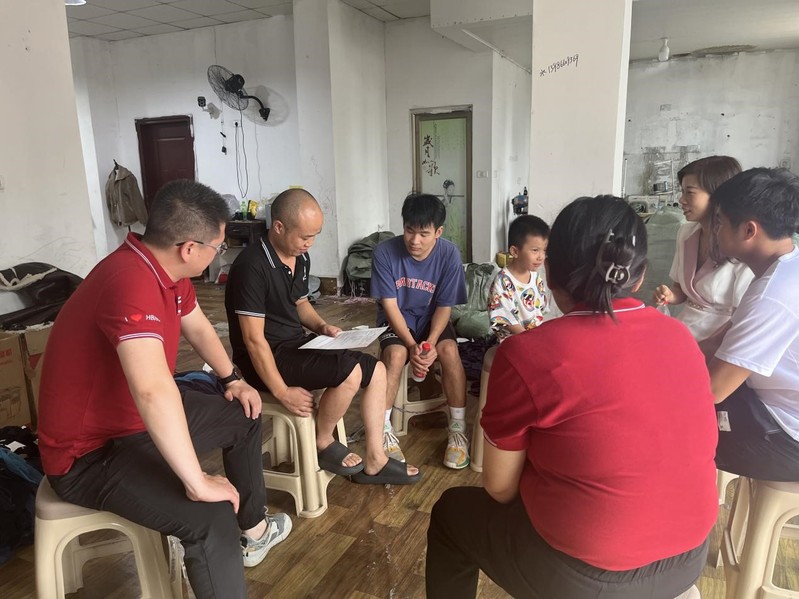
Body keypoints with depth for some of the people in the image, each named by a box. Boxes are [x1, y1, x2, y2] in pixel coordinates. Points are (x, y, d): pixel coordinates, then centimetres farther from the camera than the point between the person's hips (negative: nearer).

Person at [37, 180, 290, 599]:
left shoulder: (164, 266, -2)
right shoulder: (132, 281, -34)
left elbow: (199, 327, 17)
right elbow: (153, 391, -45)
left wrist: (233, 379, 16)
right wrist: (198, 483, -39)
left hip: (139, 420, 10)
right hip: (90, 452, -10)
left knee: (244, 416, 19)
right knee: (212, 519, -29)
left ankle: (254, 528, 34)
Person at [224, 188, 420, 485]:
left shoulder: (301, 258, 4)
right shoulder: (251, 267, -23)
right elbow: (253, 339, -23)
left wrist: (321, 326, 1)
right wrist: (282, 392, -21)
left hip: (297, 345, 9)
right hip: (266, 357, -9)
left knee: (376, 370, 0)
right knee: (350, 371, -27)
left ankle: (374, 462, 7)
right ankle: (323, 443, 0)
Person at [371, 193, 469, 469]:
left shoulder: (449, 255, -17)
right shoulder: (385, 252, -19)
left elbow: (444, 307, -12)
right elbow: (390, 305, -16)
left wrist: (430, 342, -27)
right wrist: (412, 345, -26)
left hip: (432, 318, 1)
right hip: (397, 319, -1)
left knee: (449, 350, -28)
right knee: (395, 354, -31)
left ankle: (458, 429, -13)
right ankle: (384, 430, -14)